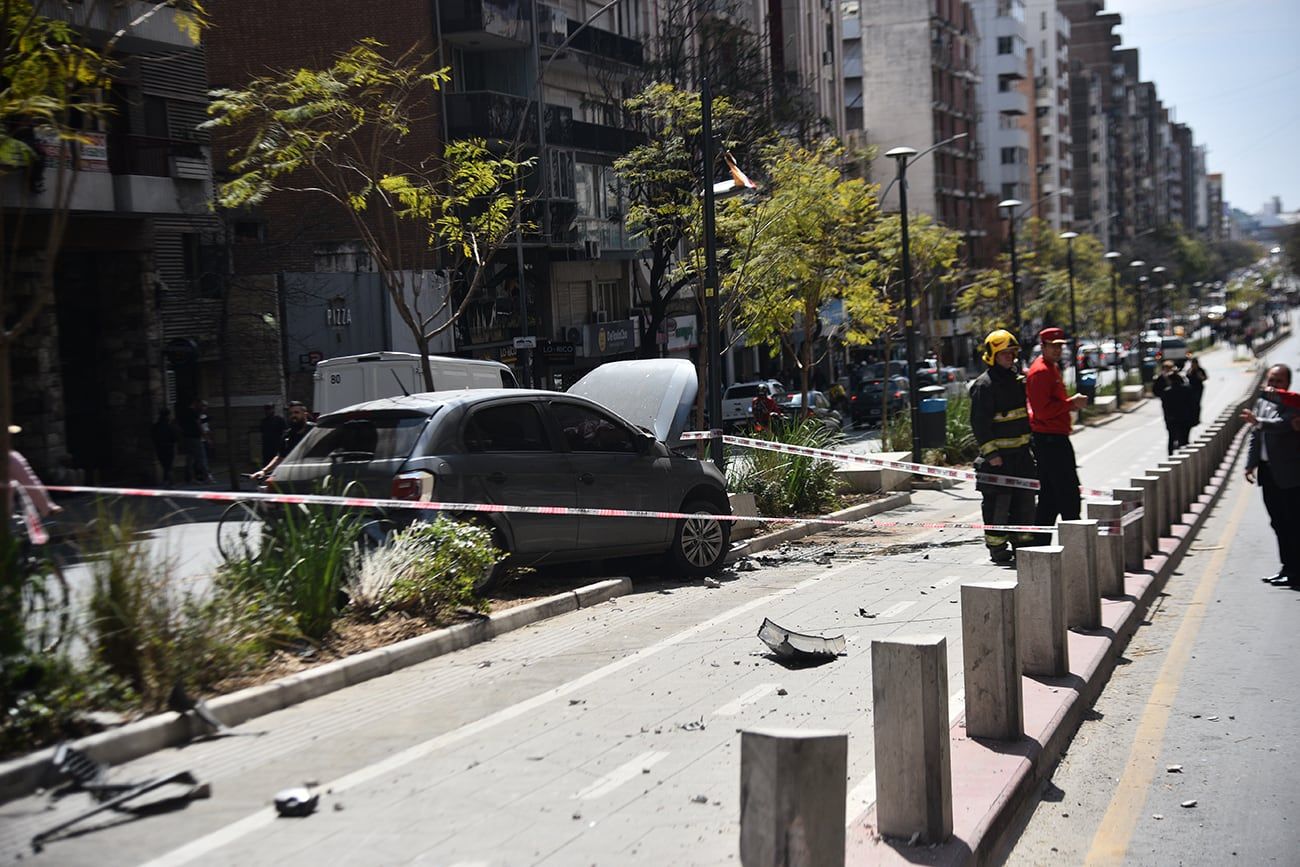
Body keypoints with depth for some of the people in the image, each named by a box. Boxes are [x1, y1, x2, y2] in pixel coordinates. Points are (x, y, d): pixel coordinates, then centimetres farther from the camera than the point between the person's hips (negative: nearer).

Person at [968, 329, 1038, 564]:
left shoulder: (1016, 380, 14)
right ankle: (997, 547, 5)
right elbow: (979, 423, -16)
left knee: (1025, 497, 12)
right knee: (998, 502, -3)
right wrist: (991, 453, -19)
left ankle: (1023, 541, 22)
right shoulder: (984, 385, -12)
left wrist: (1027, 444, 21)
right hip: (998, 455, -8)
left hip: (1020, 452, 8)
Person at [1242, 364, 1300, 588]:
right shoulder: (1261, 403, 13)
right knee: (1278, 523, 13)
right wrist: (1250, 464, 14)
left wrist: (1258, 421, -47)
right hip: (1268, 472, 8)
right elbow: (1255, 436, 18)